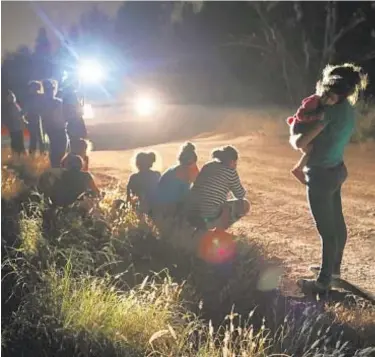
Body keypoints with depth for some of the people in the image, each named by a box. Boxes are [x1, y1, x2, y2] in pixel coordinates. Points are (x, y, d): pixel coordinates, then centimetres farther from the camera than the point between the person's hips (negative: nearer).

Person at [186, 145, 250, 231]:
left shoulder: (207, 166, 17)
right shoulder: (230, 171, -1)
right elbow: (240, 195, 12)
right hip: (209, 217, -7)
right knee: (245, 204, 9)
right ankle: (220, 229, 3)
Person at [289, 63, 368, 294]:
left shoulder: (332, 112, -23)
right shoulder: (348, 110, 5)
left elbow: (300, 143, -22)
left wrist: (294, 133, -1)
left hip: (322, 175, -9)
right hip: (336, 170, 10)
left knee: (327, 229, -1)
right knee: (337, 222, 21)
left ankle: (324, 282, 10)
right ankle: (334, 267, 38)